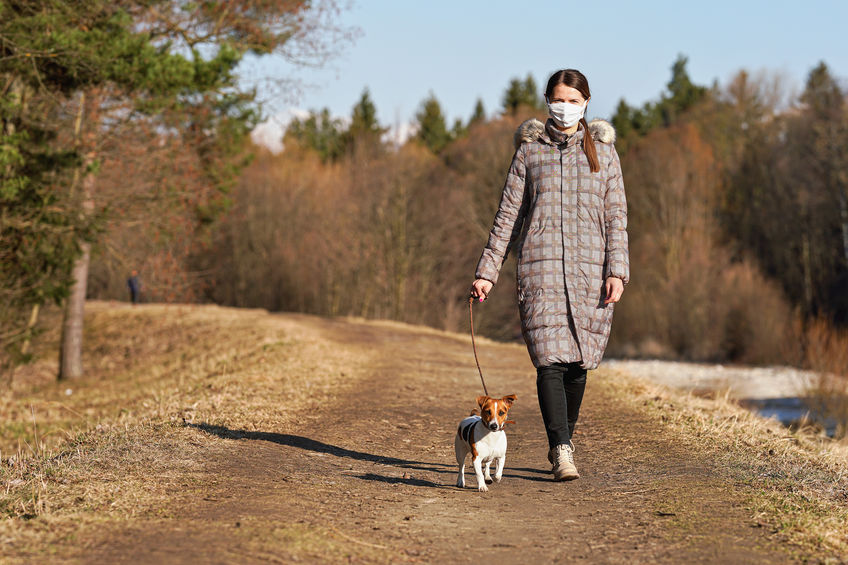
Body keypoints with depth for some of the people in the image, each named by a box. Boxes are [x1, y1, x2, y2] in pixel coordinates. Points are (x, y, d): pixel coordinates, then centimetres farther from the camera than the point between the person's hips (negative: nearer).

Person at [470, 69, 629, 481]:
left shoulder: (603, 152, 10)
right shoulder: (530, 150, 9)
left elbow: (616, 216, 6)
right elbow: (508, 215, 9)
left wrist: (617, 271, -5)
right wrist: (487, 271, 4)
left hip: (590, 268, 1)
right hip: (541, 265, -1)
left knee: (577, 361, 5)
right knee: (550, 359, -13)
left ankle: (561, 442, 23)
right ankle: (562, 452, -16)